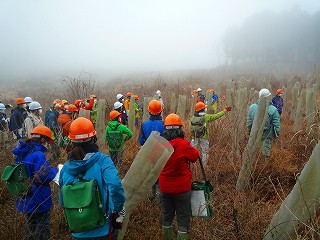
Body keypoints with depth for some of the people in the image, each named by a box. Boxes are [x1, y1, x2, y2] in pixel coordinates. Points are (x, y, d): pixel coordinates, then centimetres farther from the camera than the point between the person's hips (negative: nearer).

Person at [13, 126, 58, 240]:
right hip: (38, 200, -8)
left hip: (25, 200, 8)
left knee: (29, 228, 24)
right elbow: (45, 176, -26)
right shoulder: (38, 154, -25)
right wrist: (55, 170, -9)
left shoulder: (21, 153, 4)